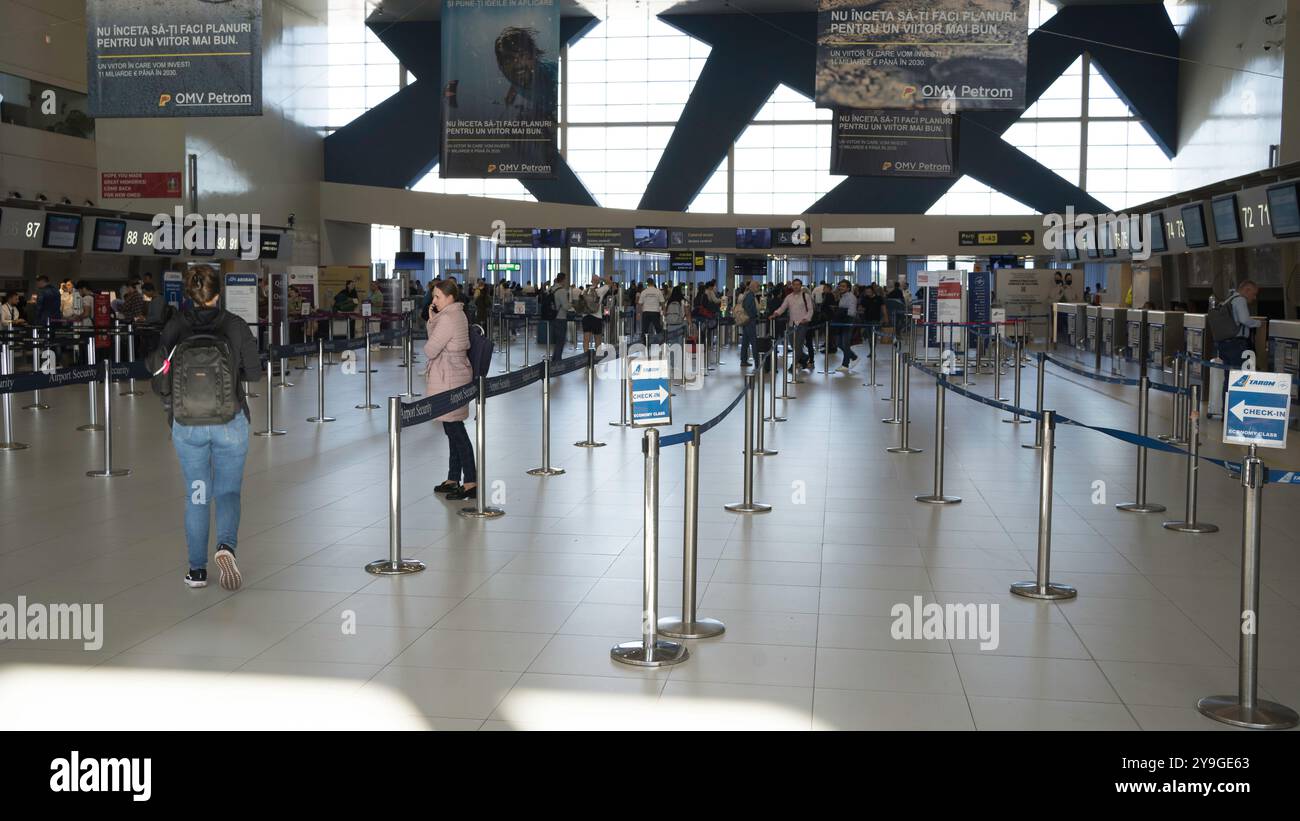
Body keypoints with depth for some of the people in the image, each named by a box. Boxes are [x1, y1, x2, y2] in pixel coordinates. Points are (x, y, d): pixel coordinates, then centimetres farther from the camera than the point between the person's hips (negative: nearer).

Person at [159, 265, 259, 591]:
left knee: (196, 495, 13)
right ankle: (226, 545, -17)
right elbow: (254, 373, -3)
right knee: (228, 491, 10)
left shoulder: (174, 327, -5)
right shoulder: (235, 325, -8)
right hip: (230, 422, -1)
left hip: (187, 424, 1)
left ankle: (197, 570, 15)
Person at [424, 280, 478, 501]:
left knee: (456, 431, -8)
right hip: (454, 377, 11)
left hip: (448, 380, -11)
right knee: (453, 429, 15)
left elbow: (430, 350, -17)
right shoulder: (457, 315, 14)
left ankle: (471, 483, -6)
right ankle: (453, 479, 23)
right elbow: (441, 346, 15)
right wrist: (432, 322, 2)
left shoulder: (448, 319, -18)